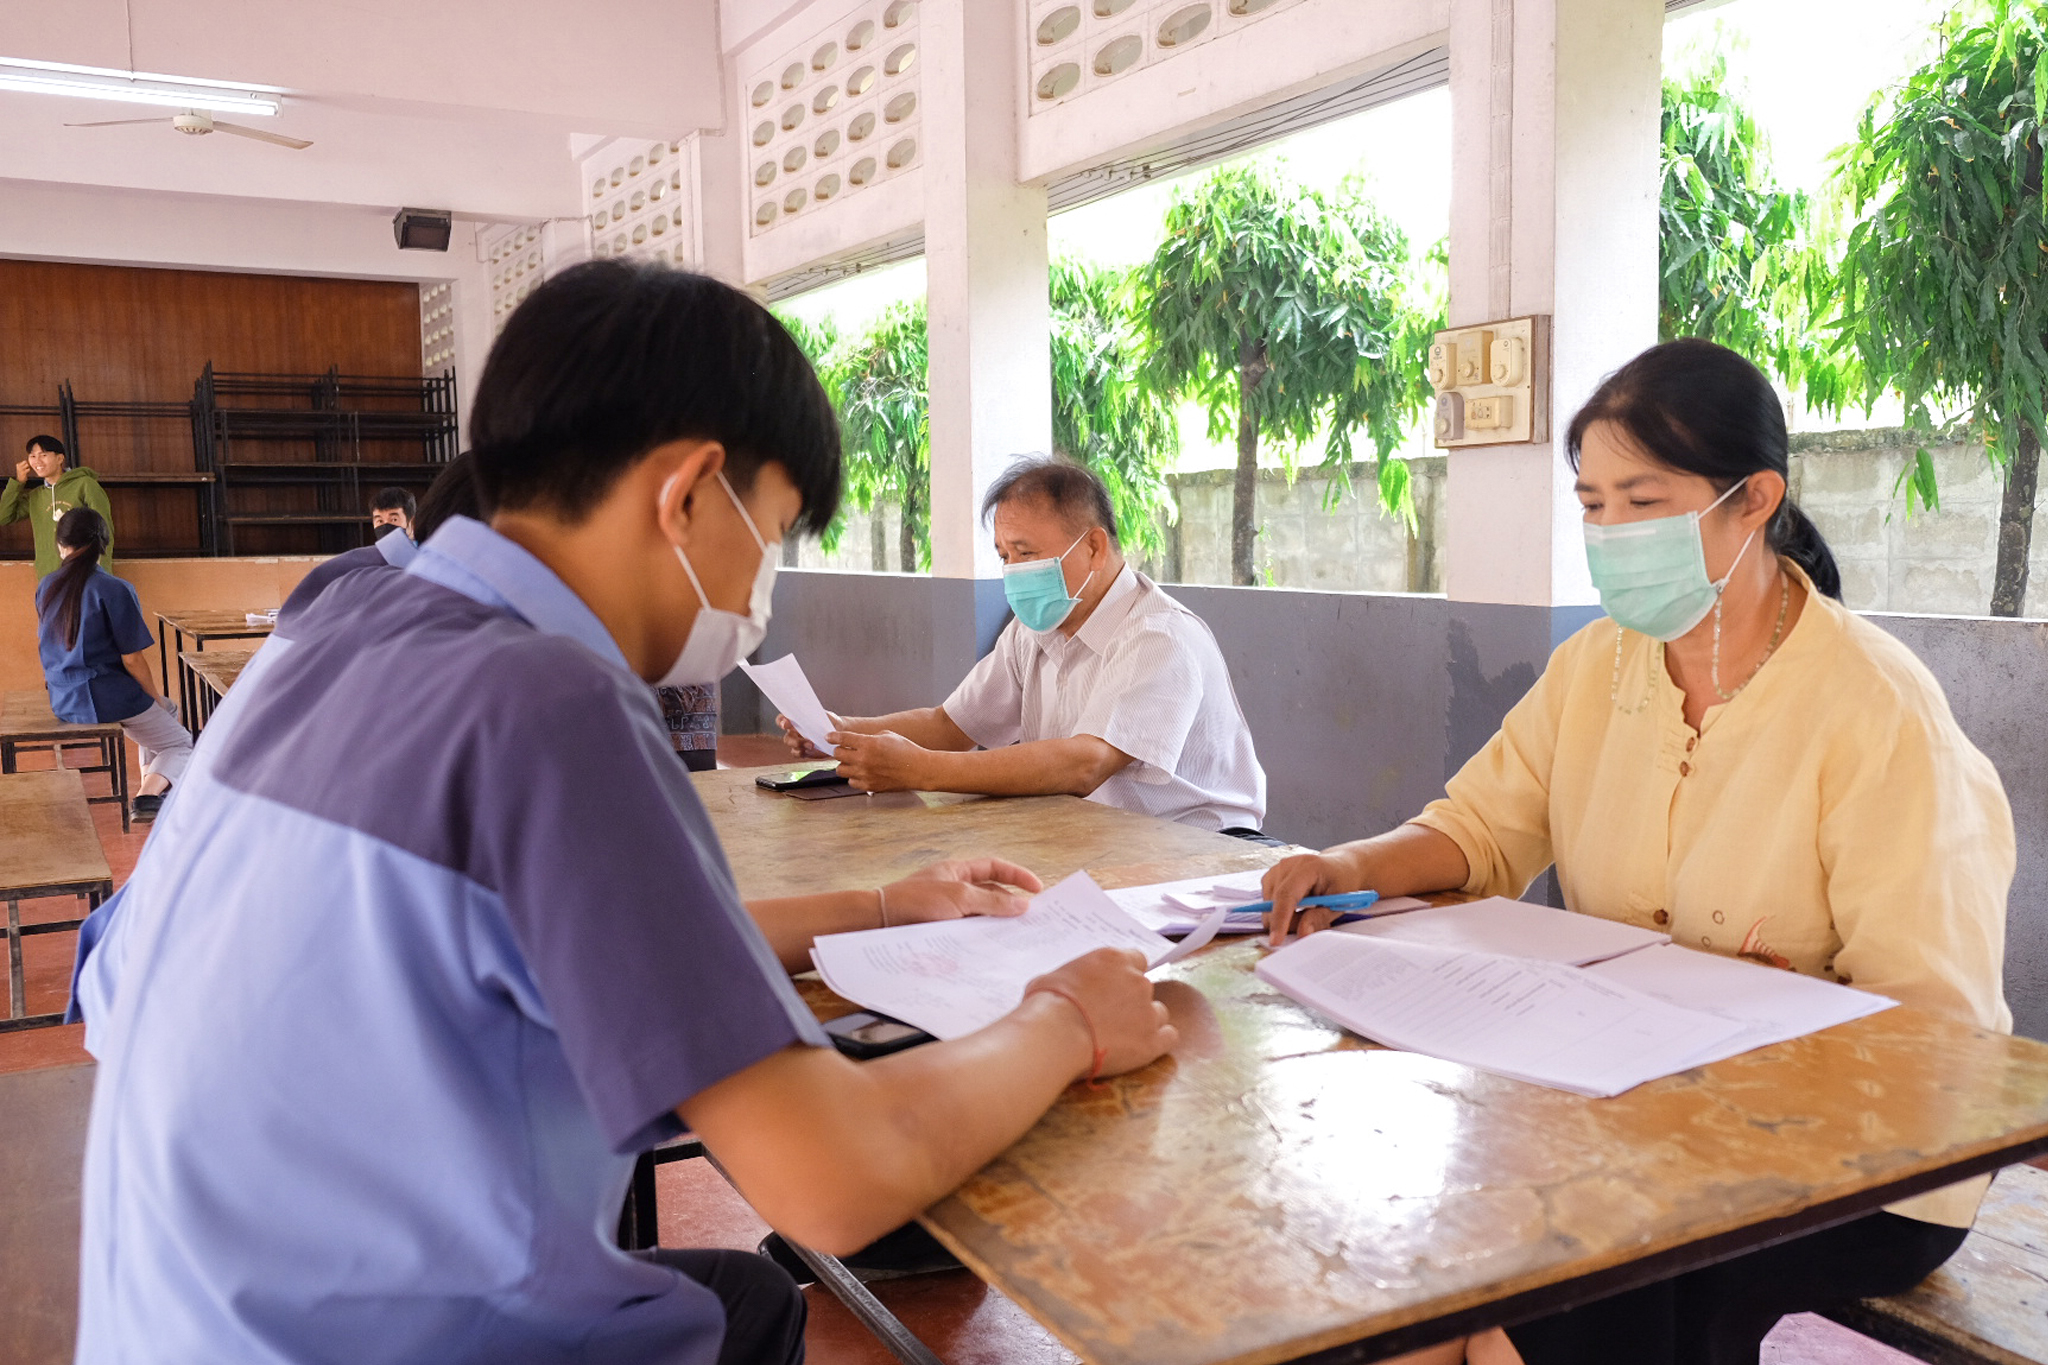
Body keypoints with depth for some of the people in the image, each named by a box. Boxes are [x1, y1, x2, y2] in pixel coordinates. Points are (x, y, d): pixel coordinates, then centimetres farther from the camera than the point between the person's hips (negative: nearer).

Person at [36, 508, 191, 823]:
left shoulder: (46, 588, 5)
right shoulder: (114, 590, -16)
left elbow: (45, 645, 18)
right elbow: (132, 659, -15)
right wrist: (155, 698, 1)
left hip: (63, 702, 7)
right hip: (106, 698, -7)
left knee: (168, 711, 30)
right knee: (180, 745, 10)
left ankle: (151, 784, 27)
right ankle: (148, 794, -18)